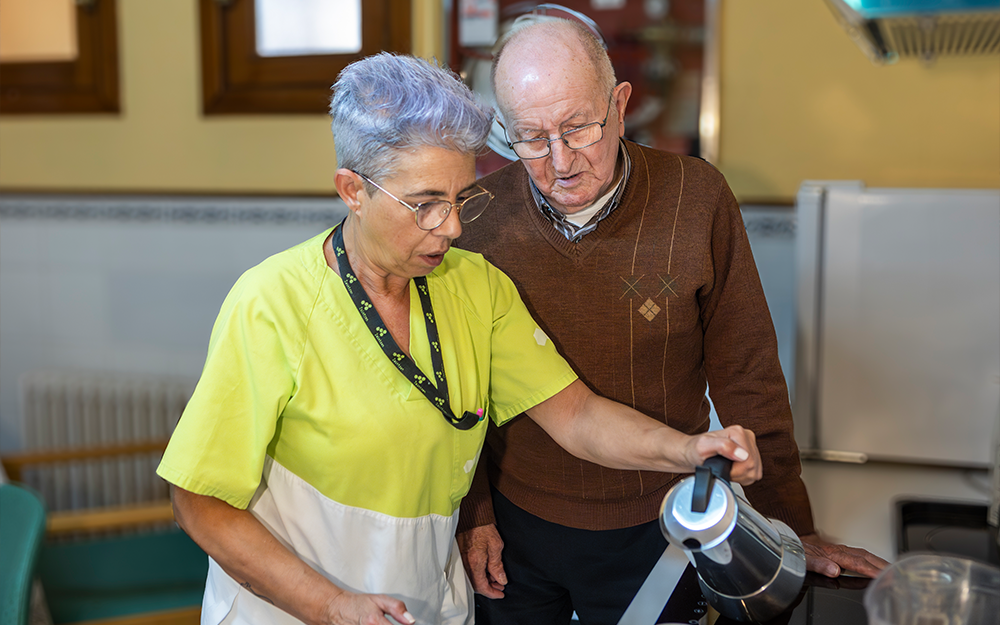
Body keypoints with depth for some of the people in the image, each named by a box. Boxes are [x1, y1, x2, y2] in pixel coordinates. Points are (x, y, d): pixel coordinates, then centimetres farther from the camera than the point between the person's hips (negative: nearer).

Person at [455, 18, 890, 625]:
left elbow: (745, 372, -7)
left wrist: (793, 526, -4)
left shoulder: (697, 198, -14)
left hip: (653, 530, -1)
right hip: (514, 527, 1)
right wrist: (472, 512, 1)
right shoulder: (478, 214, -11)